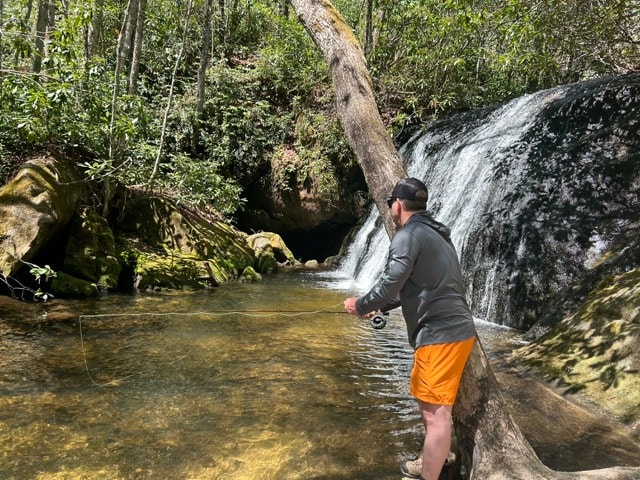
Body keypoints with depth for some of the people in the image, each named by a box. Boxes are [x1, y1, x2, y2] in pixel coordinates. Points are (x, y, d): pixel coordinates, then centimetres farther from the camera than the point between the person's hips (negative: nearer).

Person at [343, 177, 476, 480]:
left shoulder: (409, 235, -12)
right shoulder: (434, 234, 19)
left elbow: (390, 283, -19)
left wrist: (360, 305, -1)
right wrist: (379, 307, 27)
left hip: (441, 334, -11)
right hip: (451, 329, 11)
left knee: (436, 411, -2)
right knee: (426, 398, 23)